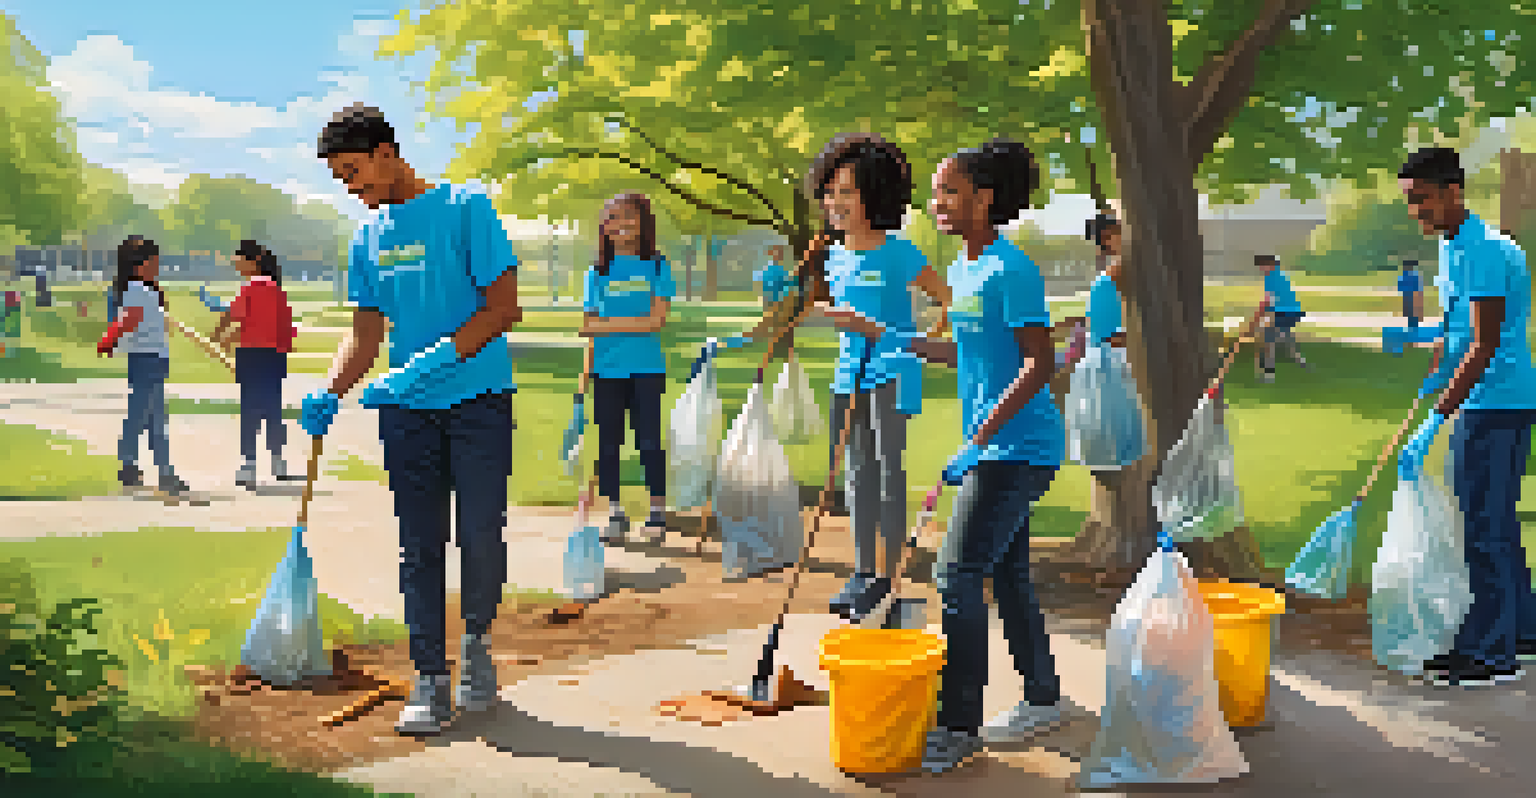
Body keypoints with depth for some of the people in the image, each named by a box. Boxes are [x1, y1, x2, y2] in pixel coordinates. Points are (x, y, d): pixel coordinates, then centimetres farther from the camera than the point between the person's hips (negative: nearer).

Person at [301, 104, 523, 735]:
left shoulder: (466, 208, -5)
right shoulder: (369, 237, 12)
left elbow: (504, 307, -11)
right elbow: (366, 334, 13)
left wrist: (433, 361, -21)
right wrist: (330, 394, -6)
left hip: (479, 398, -4)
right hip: (407, 409, 5)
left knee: (481, 536, -7)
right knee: (419, 544, 2)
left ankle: (477, 640, 20)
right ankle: (430, 679, 8)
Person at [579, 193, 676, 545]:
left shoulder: (658, 267, 3)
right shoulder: (599, 272, 9)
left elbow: (656, 320, -7)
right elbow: (588, 326, 5)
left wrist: (610, 323, -7)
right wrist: (633, 323, -6)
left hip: (647, 367, -2)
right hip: (606, 368, 2)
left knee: (649, 440, -2)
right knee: (609, 443, 5)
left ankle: (657, 512, 8)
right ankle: (614, 514, 14)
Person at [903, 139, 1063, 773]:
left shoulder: (1011, 270, -16)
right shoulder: (962, 269, 12)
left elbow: (1038, 364, -21)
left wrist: (980, 437, -24)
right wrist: (907, 343, 8)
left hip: (1017, 447, -10)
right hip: (996, 449, 10)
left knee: (958, 573, -10)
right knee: (1008, 573, 17)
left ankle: (956, 725, -4)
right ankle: (1042, 697, 31)